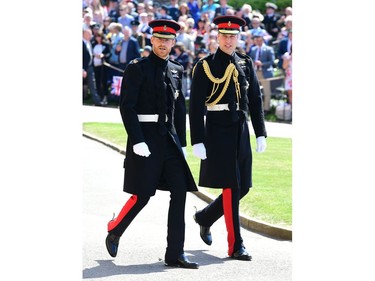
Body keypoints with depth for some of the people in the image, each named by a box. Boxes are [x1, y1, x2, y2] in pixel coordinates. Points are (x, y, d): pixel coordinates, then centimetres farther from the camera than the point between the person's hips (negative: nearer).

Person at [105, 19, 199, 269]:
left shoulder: (176, 70, 12)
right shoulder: (137, 68, -6)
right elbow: (127, 107, -11)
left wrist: (182, 143, 12)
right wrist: (137, 142, -18)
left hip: (170, 139, 6)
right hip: (146, 139, -6)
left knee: (180, 193, -2)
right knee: (142, 196, -6)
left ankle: (175, 254, 0)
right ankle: (114, 233, 21)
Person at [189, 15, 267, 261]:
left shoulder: (246, 64, 10)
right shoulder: (205, 66, -5)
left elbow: (256, 100, 13)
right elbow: (196, 107, -7)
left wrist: (261, 134, 8)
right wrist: (197, 141, -12)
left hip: (241, 131, 6)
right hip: (218, 132, -6)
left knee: (243, 187, 8)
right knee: (231, 187, -7)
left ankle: (205, 217, 33)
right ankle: (236, 246, -1)